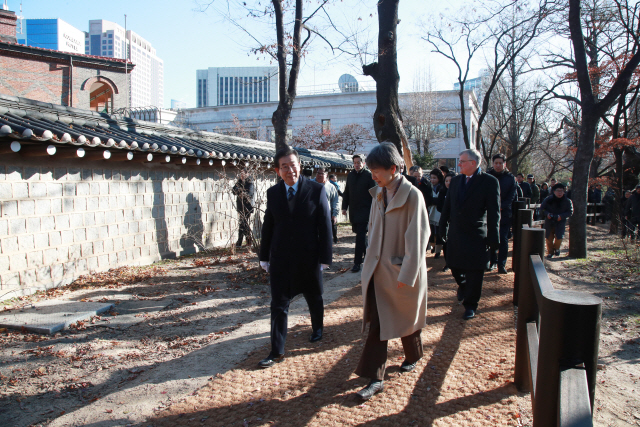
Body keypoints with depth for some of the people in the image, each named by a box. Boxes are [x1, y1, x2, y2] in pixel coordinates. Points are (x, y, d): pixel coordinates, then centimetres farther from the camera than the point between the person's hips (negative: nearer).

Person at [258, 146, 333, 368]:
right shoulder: (273, 193, 1)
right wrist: (264, 256, 8)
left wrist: (325, 257, -10)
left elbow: (325, 225, -8)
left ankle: (317, 328, 47)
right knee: (278, 304, 2)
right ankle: (277, 351, 11)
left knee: (314, 298, 19)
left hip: (308, 258, -1)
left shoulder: (316, 190, -9)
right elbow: (268, 225, 7)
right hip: (280, 259, 2)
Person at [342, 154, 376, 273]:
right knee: (360, 235, 14)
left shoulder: (368, 175, -5)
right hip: (353, 210, 6)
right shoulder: (350, 175, 11)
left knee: (360, 236, -8)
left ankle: (358, 262, -7)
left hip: (364, 211, -6)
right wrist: (344, 207, 12)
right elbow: (346, 192, 16)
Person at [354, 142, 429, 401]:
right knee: (376, 323, 2)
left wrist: (407, 275, -17)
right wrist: (370, 261, 11)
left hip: (403, 271, -5)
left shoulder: (412, 195, -16)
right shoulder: (379, 193, 4)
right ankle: (375, 379, 9)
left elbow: (417, 237, -17)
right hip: (379, 269, 5)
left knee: (407, 319, 16)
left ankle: (413, 357, 43)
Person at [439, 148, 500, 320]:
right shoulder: (456, 181, 8)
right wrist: (443, 227, 11)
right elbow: (447, 206, 14)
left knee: (474, 272, 2)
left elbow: (494, 213, -10)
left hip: (476, 236, -5)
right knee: (454, 266, 15)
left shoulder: (490, 182, -8)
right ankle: (462, 285, 46)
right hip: (455, 234, 5)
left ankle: (470, 305, 17)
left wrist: (493, 238, -12)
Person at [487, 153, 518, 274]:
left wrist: (501, 207, -11)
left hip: (504, 213, -1)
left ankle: (502, 264, 0)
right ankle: (493, 261, 16)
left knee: (503, 239, -4)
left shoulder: (510, 177, 4)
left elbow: (512, 196, 0)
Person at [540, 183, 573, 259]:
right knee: (549, 238, 3)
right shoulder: (548, 200, -3)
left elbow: (570, 212, 0)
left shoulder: (567, 201, -3)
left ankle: (556, 248, 24)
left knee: (559, 237, -8)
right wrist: (547, 214, -14)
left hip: (560, 222, -1)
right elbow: (542, 208, 5)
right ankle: (550, 252, 22)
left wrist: (561, 216, -16)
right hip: (549, 222, 1)